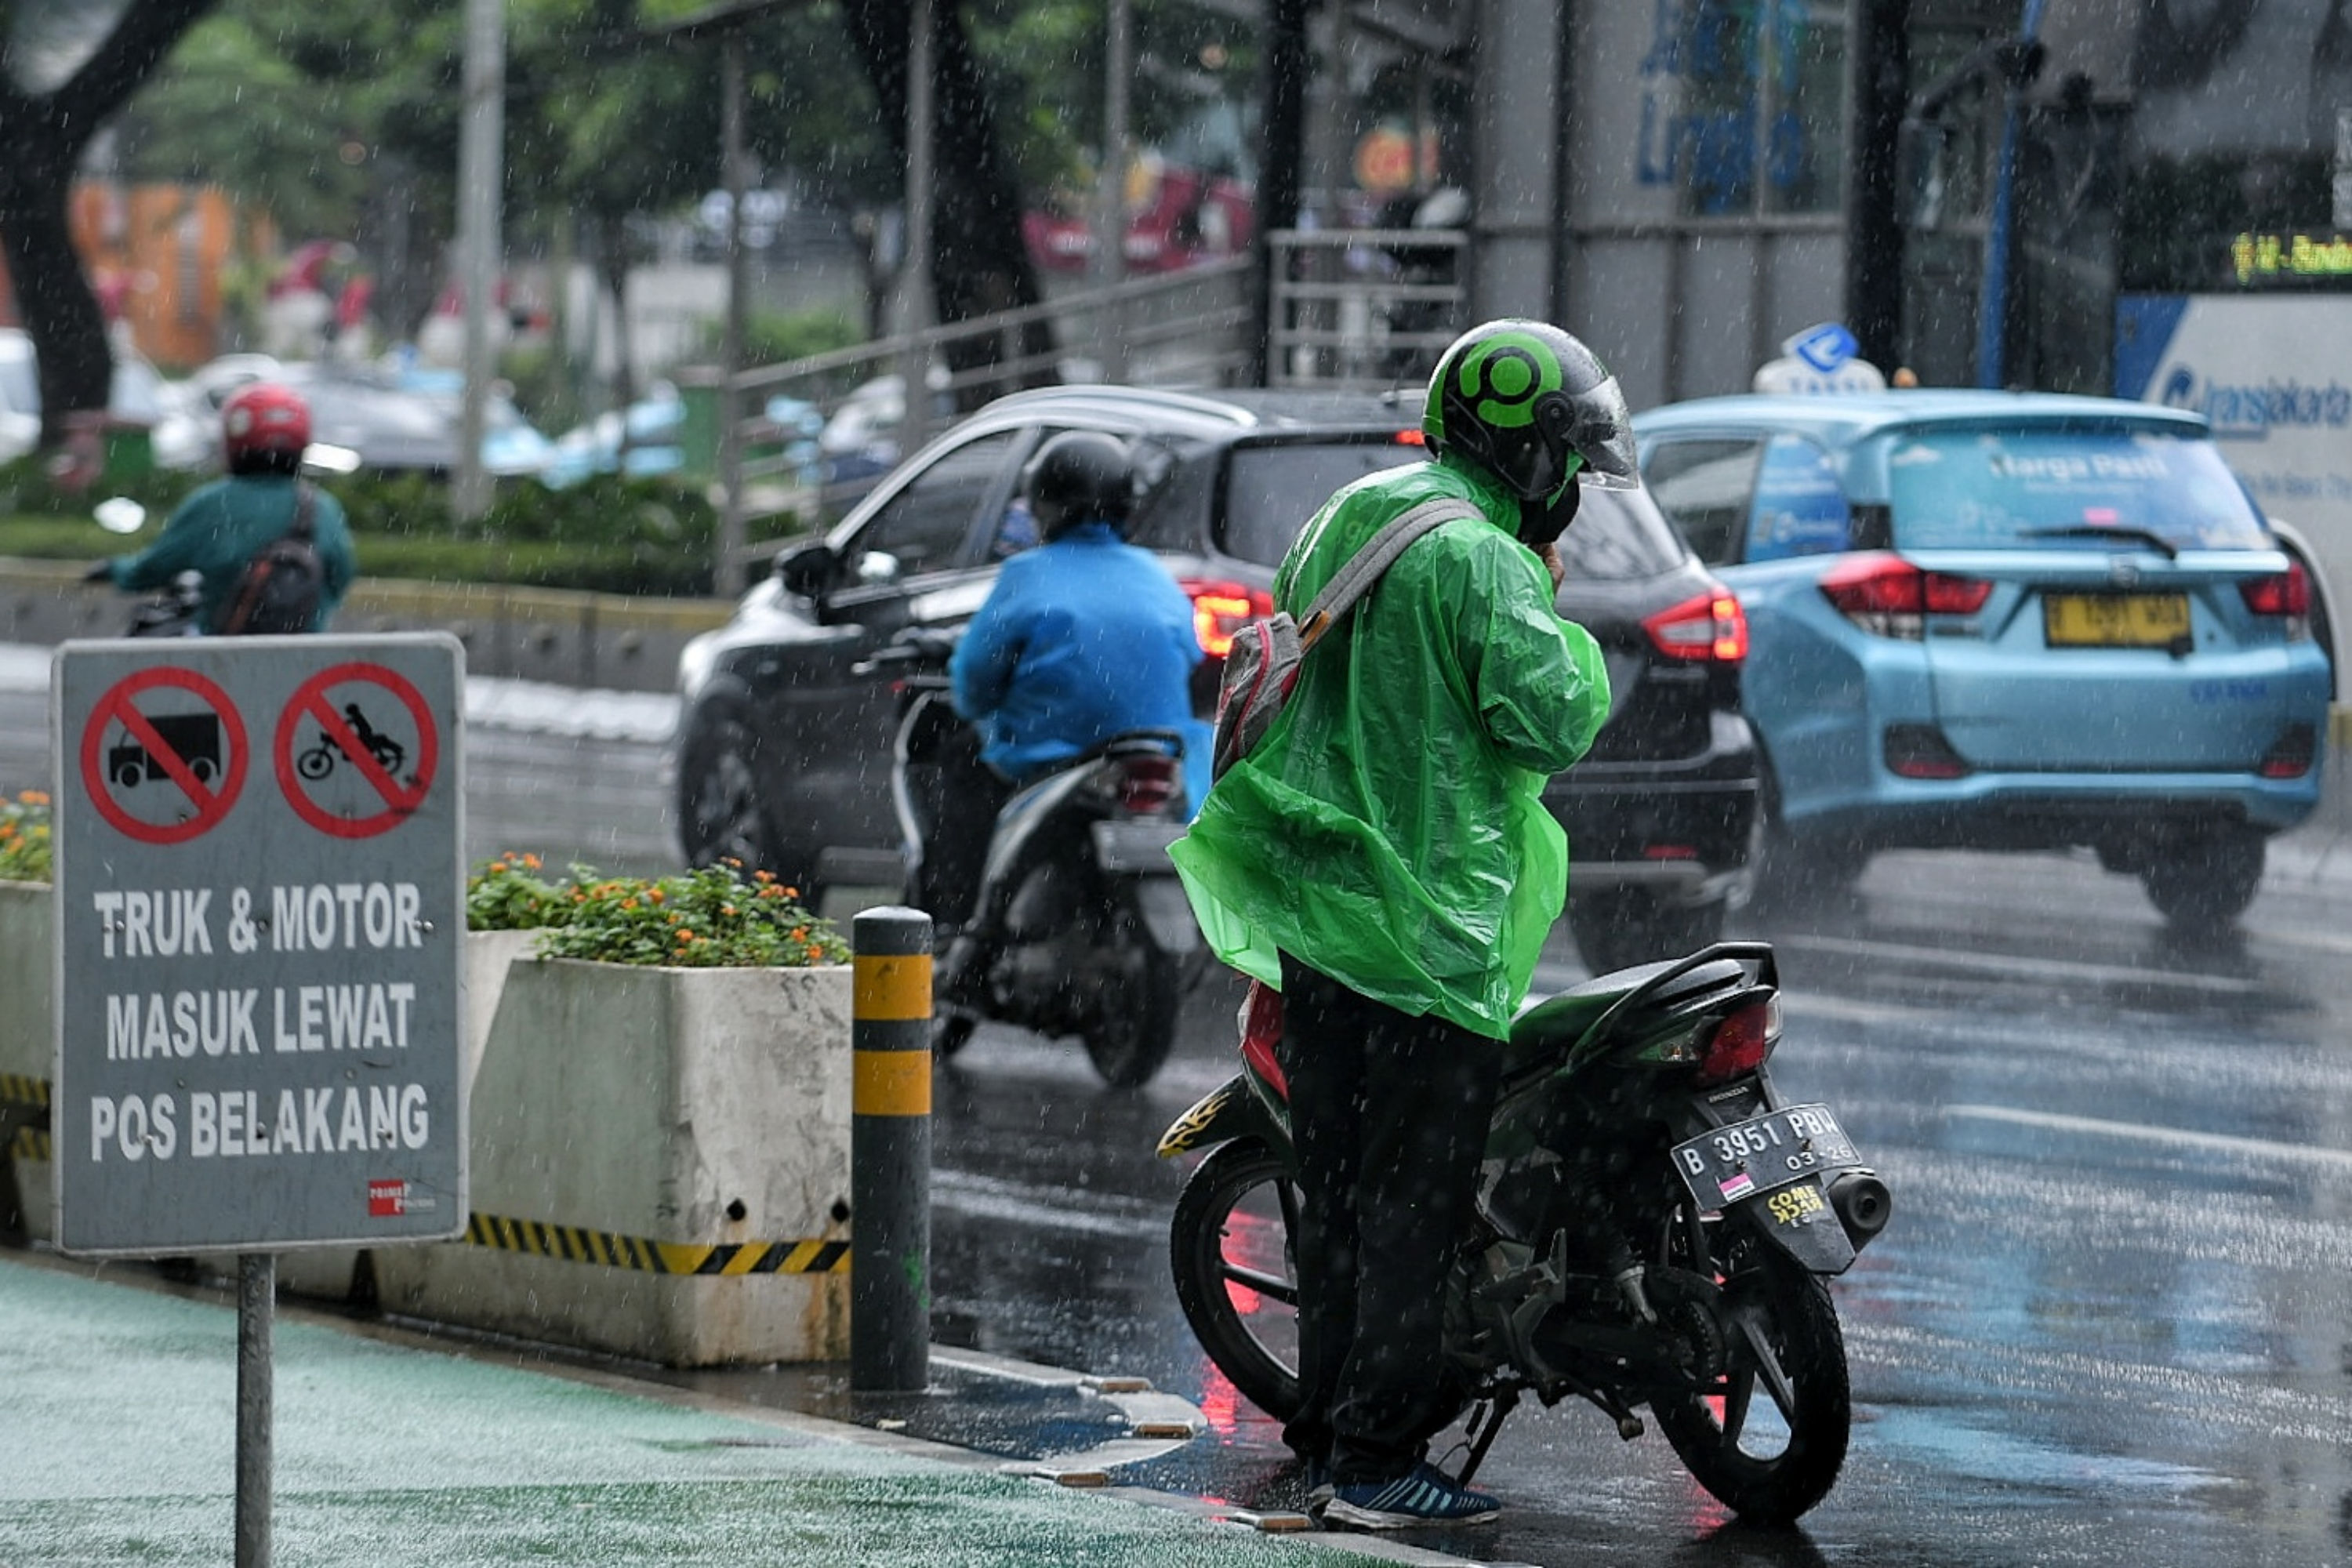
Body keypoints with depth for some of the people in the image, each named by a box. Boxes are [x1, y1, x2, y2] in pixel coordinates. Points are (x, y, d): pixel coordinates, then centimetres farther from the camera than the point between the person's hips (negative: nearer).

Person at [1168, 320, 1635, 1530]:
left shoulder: (1341, 526, 14)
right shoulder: (1482, 562, -14)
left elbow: (1284, 688, 22)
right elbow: (1551, 723, -18)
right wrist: (1571, 633, -2)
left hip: (1311, 917, 9)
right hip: (1427, 921, -9)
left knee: (1338, 1186, 14)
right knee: (1416, 1199, -5)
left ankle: (1326, 1433, 19)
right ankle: (1378, 1459, -6)